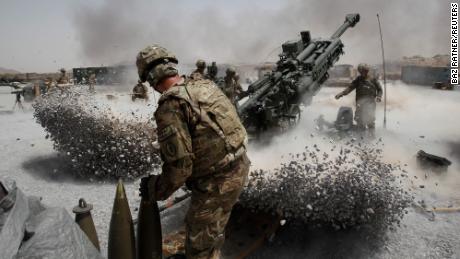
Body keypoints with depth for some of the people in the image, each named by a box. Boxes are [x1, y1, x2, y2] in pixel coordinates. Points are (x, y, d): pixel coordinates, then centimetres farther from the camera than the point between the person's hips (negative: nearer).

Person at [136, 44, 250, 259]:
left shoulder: (170, 106, -20)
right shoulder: (205, 86, 4)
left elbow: (179, 164, -22)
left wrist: (154, 189, -5)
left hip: (215, 182, -8)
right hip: (239, 167, 8)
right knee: (213, 230, 31)